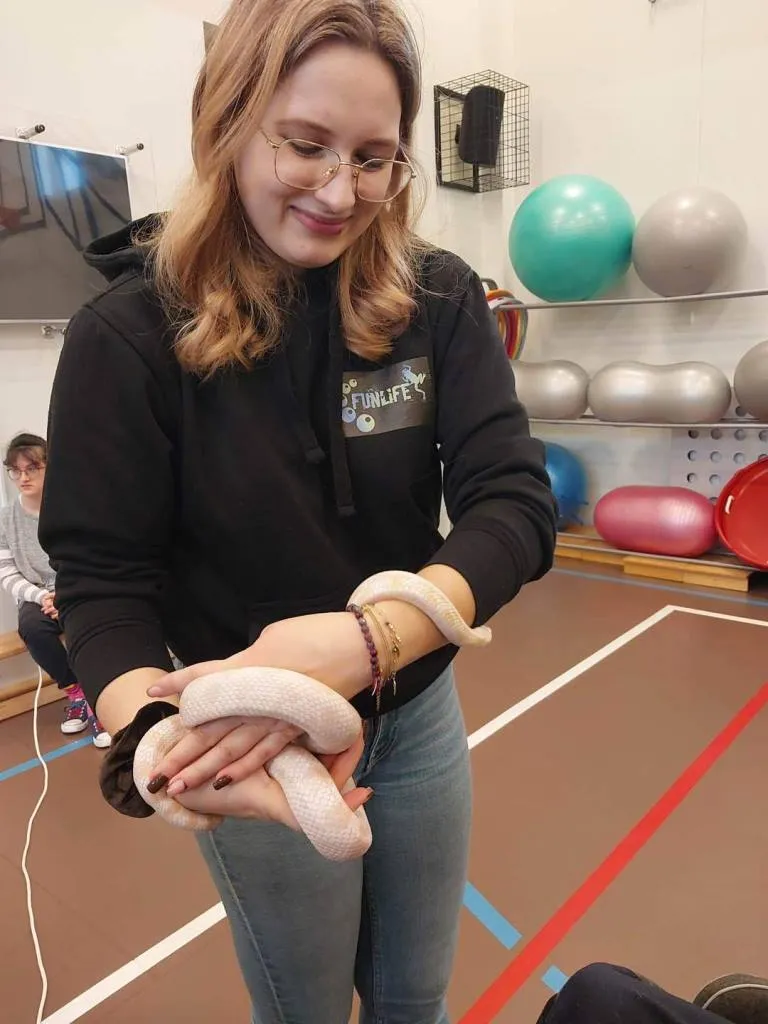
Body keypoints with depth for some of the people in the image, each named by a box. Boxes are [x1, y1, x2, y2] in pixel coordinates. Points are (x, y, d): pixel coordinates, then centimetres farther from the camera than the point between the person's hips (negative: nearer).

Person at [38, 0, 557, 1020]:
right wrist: (154, 741, -35)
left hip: (419, 715, 3)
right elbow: (105, 583, -15)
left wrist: (365, 640, -35)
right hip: (257, 744, -2)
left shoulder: (438, 299, -10)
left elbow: (516, 504, -17)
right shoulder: (128, 335, -16)